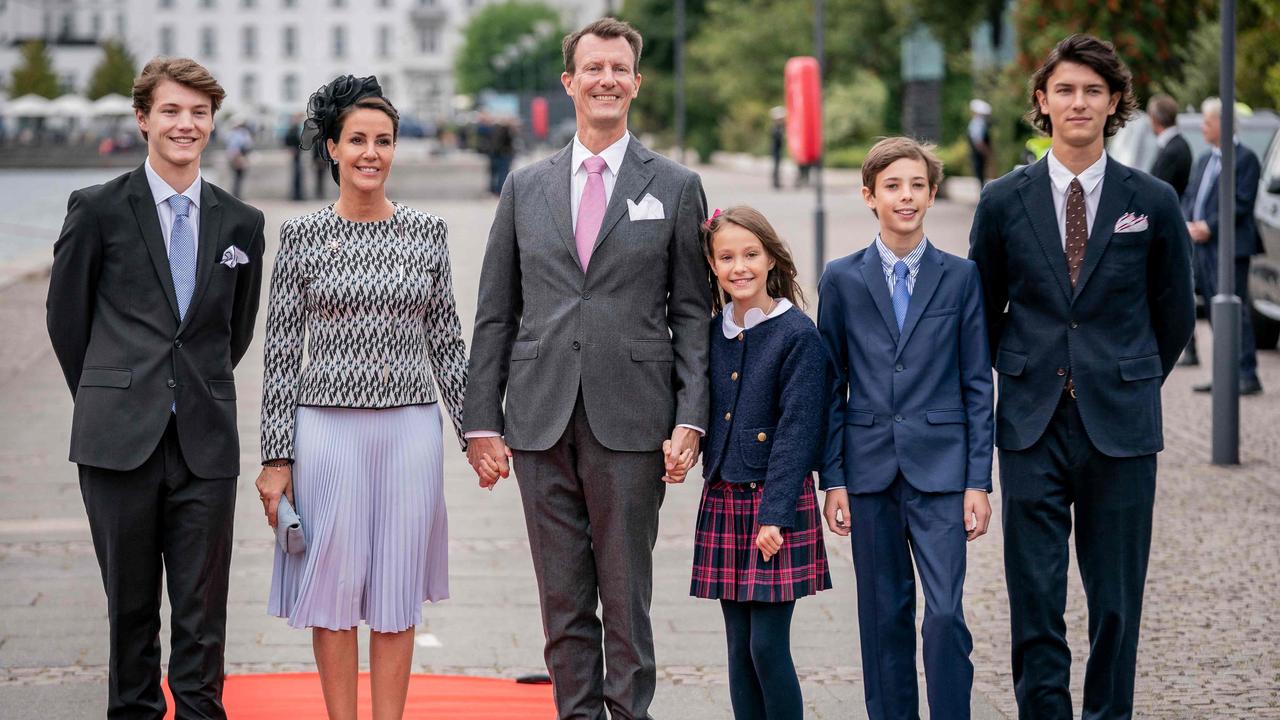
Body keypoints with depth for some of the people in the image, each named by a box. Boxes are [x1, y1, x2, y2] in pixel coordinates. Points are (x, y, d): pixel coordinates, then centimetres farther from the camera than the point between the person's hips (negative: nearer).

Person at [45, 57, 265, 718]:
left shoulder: (240, 223, 9)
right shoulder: (98, 209, 1)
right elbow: (66, 315, 8)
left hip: (206, 440, 2)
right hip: (120, 439, -2)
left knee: (202, 612, 2)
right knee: (130, 603, 7)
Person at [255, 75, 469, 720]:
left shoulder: (426, 231, 5)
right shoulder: (302, 236, 0)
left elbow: (446, 341, 10)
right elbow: (282, 351, 0)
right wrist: (275, 458, -3)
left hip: (411, 426, 2)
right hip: (328, 426, -2)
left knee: (397, 591, 5)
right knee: (334, 583, 3)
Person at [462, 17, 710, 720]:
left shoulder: (676, 187, 5)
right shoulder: (525, 187, 11)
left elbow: (692, 315, 3)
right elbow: (495, 314, 10)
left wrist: (690, 419, -6)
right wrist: (482, 422, 3)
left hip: (630, 422, -2)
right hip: (541, 420, 2)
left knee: (626, 596, 2)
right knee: (562, 599, 6)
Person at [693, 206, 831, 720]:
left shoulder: (798, 335, -9)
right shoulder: (712, 333, 8)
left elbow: (797, 431, -12)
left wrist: (775, 514, -16)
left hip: (778, 503, -6)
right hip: (722, 499, 6)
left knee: (768, 646, -7)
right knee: (739, 647, 8)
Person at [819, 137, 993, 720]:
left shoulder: (961, 278, 3)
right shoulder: (842, 279, 5)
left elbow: (977, 385, 4)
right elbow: (831, 387, 7)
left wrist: (978, 480, -2)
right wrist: (832, 479, 1)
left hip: (939, 469, -1)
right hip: (870, 469, 1)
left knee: (946, 612, -9)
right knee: (884, 616, 7)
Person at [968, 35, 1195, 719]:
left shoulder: (1153, 201, 2)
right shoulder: (1003, 201, 3)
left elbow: (1174, 314, 12)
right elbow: (983, 310, 14)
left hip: (1119, 426, 0)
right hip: (1032, 427, 0)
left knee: (1116, 598, 5)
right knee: (1034, 595, 0)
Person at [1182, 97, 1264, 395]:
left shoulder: (1244, 159, -6)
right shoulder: (1204, 160, 20)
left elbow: (1241, 203, -13)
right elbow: (1189, 197, 19)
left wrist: (1210, 227, -17)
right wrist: (1189, 224, 0)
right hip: (1202, 246, 8)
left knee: (1235, 311, -11)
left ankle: (1247, 375, -11)